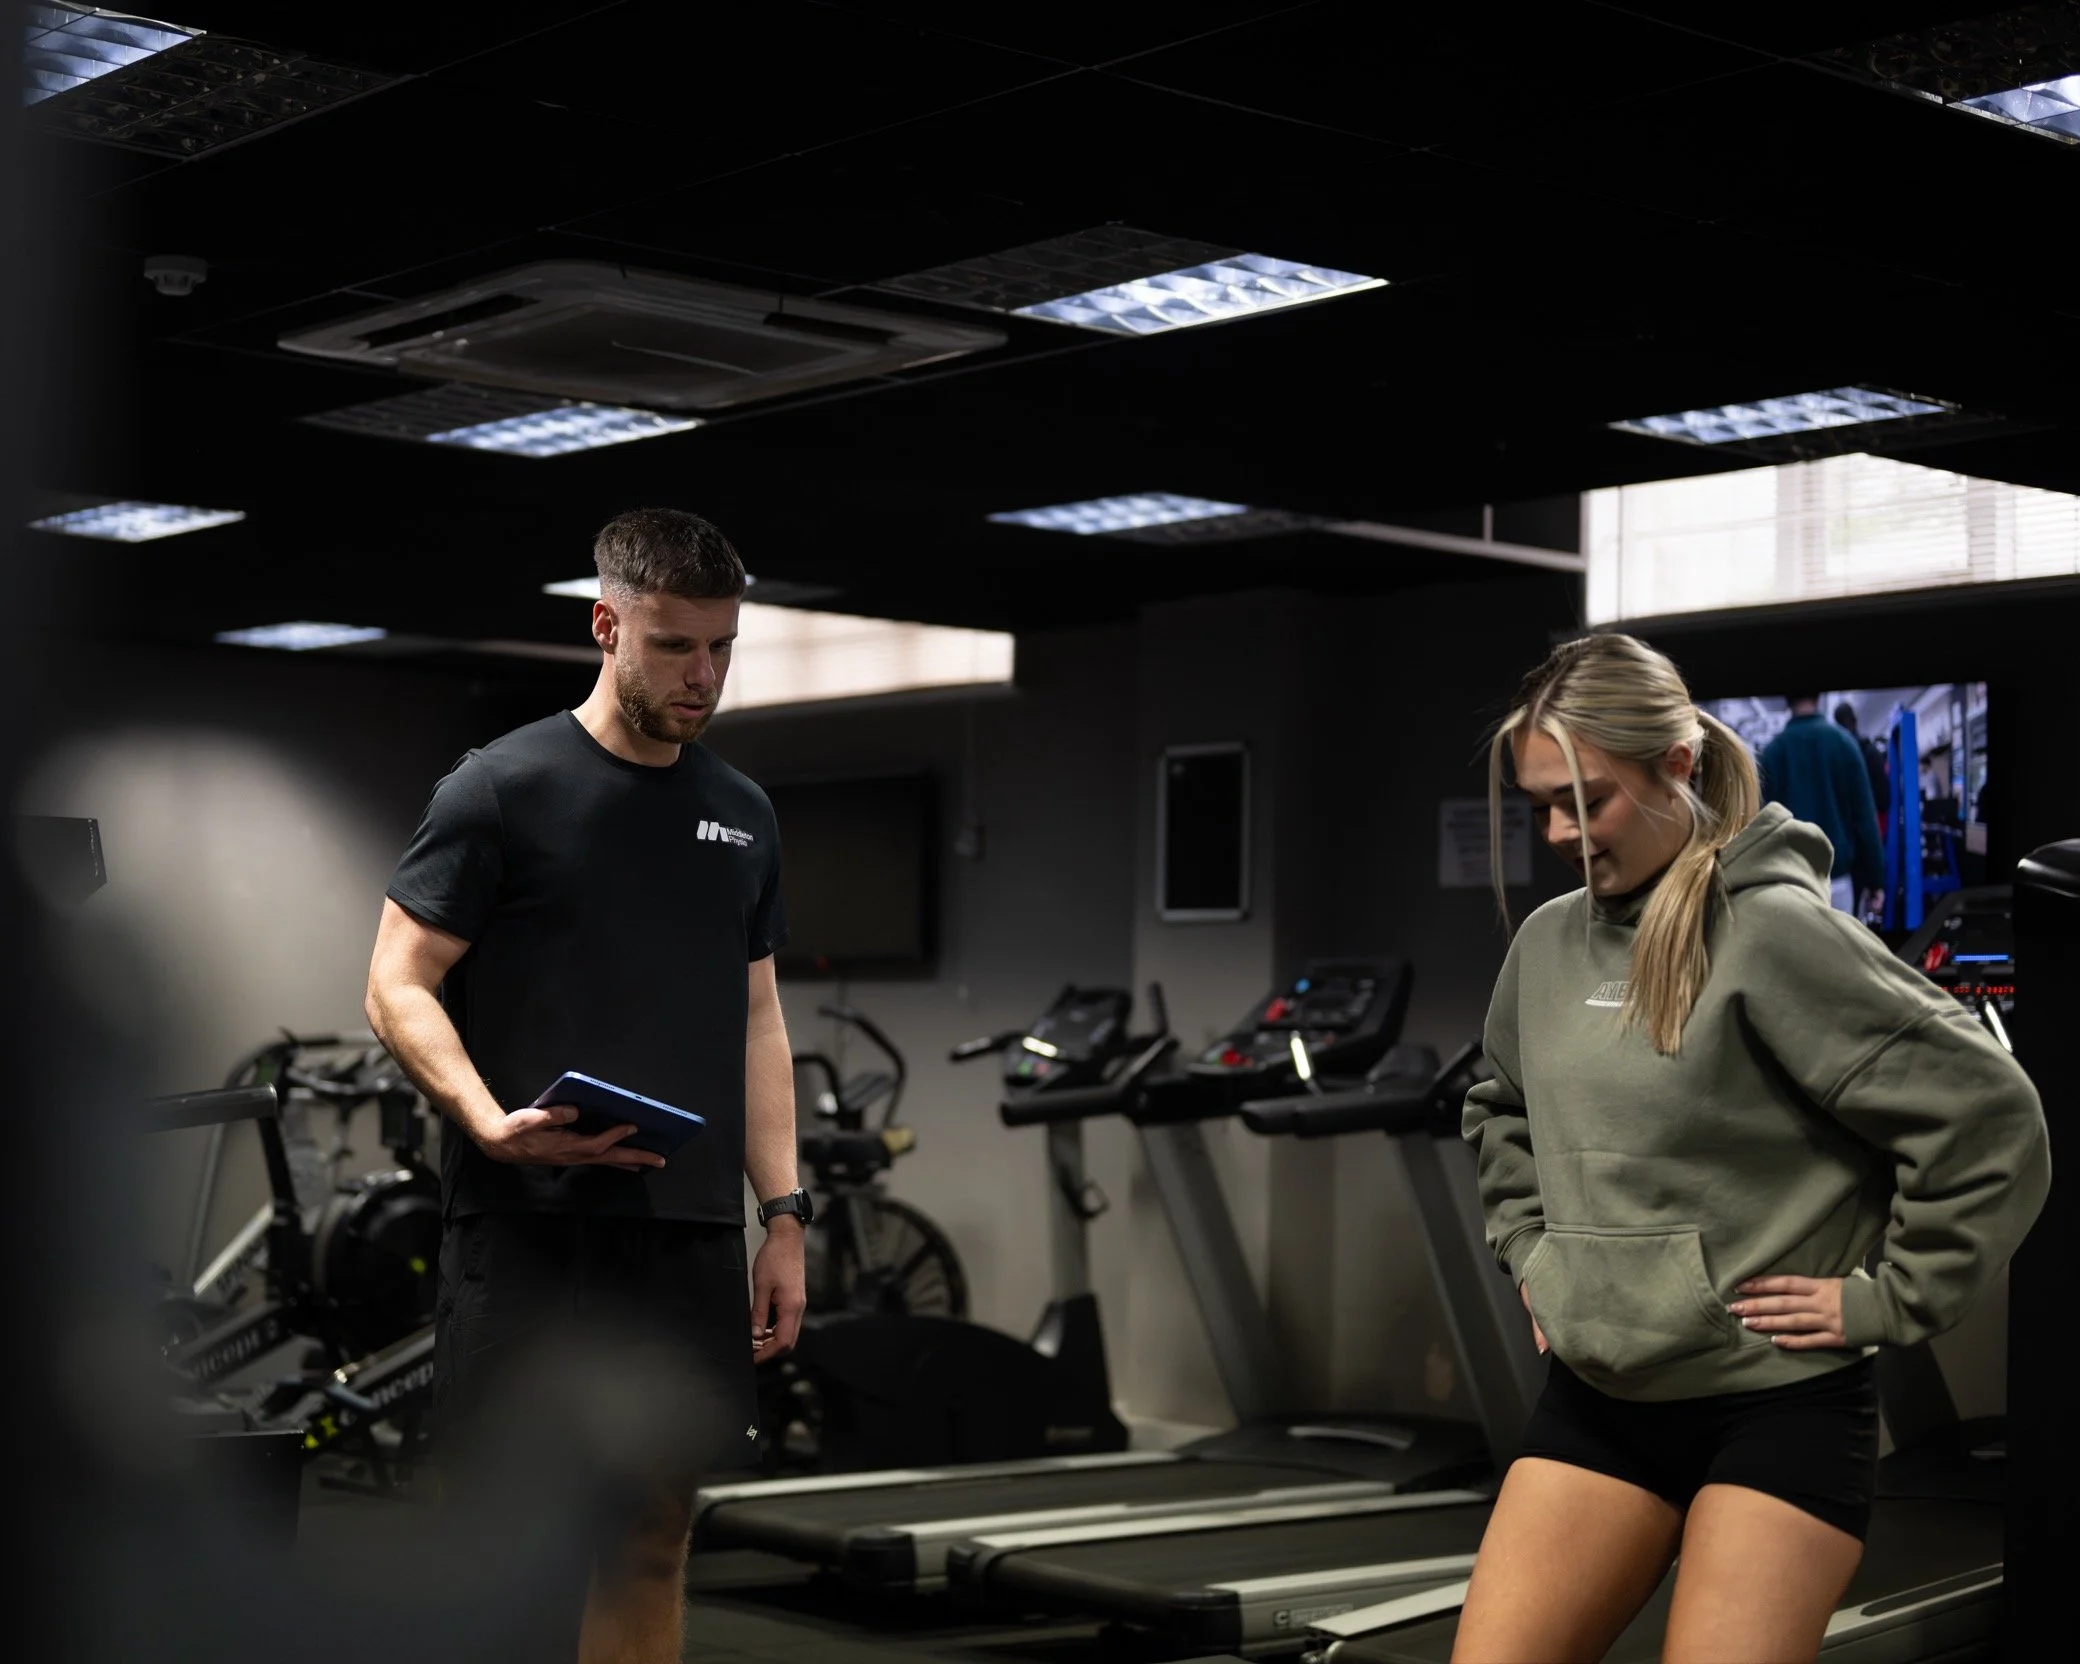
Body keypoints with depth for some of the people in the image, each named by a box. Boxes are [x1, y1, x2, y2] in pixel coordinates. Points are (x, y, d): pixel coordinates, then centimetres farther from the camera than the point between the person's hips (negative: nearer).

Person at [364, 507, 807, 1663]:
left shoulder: (743, 816, 14)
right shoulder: (504, 789, -5)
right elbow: (400, 986, -8)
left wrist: (784, 1213, 10)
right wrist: (491, 1122, -25)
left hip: (689, 1233, 6)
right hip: (532, 1233, -6)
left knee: (657, 1529, 9)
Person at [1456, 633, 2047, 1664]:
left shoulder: (1775, 931, -14)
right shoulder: (1548, 943, 6)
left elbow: (1990, 1118, -16)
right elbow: (1503, 1114, 28)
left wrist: (1888, 1302, -12)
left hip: (1776, 1400, -6)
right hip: (1596, 1396, 6)